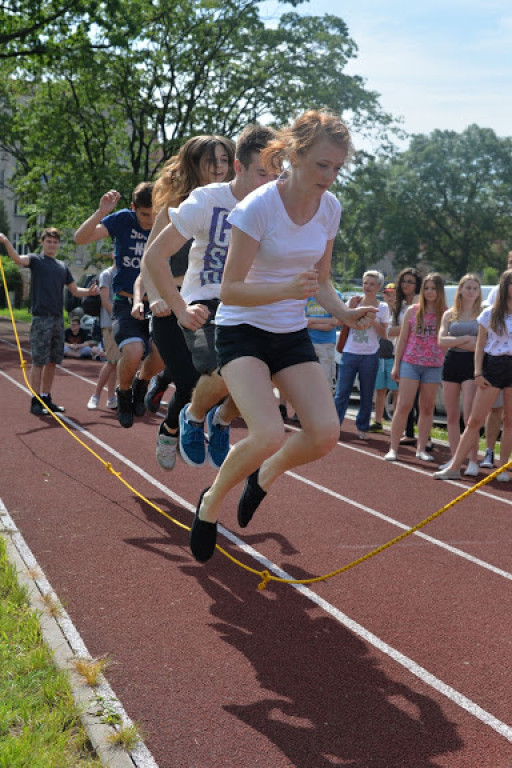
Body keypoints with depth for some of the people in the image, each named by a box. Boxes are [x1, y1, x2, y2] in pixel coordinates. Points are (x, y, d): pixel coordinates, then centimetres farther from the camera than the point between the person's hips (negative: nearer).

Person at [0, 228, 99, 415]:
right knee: (39, 361, -5)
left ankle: (46, 399, 18)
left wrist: (89, 292, 0)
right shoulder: (36, 260, 2)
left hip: (58, 319, 6)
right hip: (41, 318, -6)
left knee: (53, 361, 9)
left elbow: (75, 290, 21)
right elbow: (18, 259, -19)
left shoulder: (62, 266, 18)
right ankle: (36, 402, -2)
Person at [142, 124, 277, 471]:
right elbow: (154, 257, -12)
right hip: (204, 303, -3)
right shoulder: (206, 201, -16)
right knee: (223, 374, -28)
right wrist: (181, 310, -17)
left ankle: (222, 420, 13)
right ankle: (193, 416, 10)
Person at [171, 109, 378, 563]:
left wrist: (343, 313, -9)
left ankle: (265, 475, 21)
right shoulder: (258, 207, -19)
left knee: (325, 434, -12)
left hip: (293, 334, 6)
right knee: (269, 435, -25)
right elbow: (229, 290, -18)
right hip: (243, 332, -6)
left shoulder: (330, 208, 0)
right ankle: (211, 503, 5)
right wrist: (287, 289, -33)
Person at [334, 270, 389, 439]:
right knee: (341, 392, -5)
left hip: (369, 355, 0)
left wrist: (372, 320, -12)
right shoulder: (355, 302, 7)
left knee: (366, 395, 5)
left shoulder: (382, 308, 4)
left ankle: (362, 427, 16)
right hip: (350, 353, 1)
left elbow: (384, 334, 2)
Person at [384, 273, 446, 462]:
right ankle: (393, 448, 0)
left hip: (434, 366, 0)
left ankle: (421, 449, 15)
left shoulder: (446, 314, 1)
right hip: (410, 363, 0)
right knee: (403, 406, -4)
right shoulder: (413, 311, 4)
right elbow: (402, 339, 7)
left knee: (427, 408, 6)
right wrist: (396, 365, 5)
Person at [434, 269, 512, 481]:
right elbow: (480, 345, 7)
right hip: (492, 366, 0)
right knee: (475, 420, -2)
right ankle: (454, 467, 0)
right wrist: (478, 373, -1)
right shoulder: (489, 314, 5)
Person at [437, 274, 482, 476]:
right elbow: (441, 341, -1)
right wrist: (466, 339, -11)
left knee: (469, 416, -12)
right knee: (452, 416, 7)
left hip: (472, 364, -4)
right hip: (451, 363, 4)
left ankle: (473, 461, -8)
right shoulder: (450, 314, 11)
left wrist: (454, 342, -12)